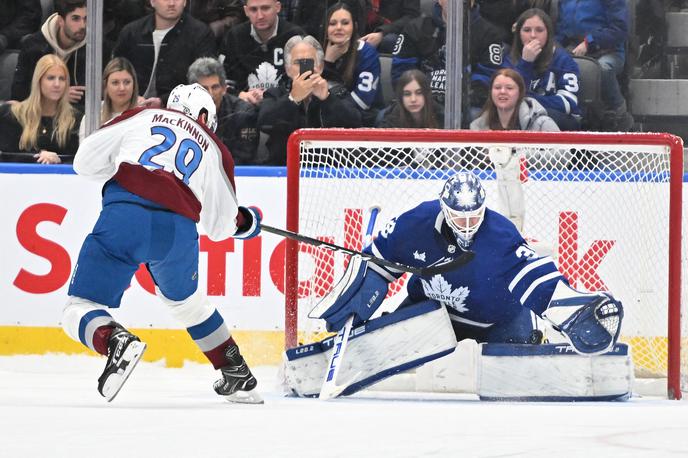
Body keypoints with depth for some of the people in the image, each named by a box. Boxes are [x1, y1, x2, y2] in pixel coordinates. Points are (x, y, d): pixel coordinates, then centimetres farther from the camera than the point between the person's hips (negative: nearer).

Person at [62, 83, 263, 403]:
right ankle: (237, 376, 36)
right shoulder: (214, 149, 26)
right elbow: (220, 226, 28)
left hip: (124, 215, -3)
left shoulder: (140, 117, 22)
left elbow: (85, 161, 14)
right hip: (178, 230, 3)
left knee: (80, 308, 3)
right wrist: (246, 222, 51)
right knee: (186, 301, 33)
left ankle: (116, 341, -29)